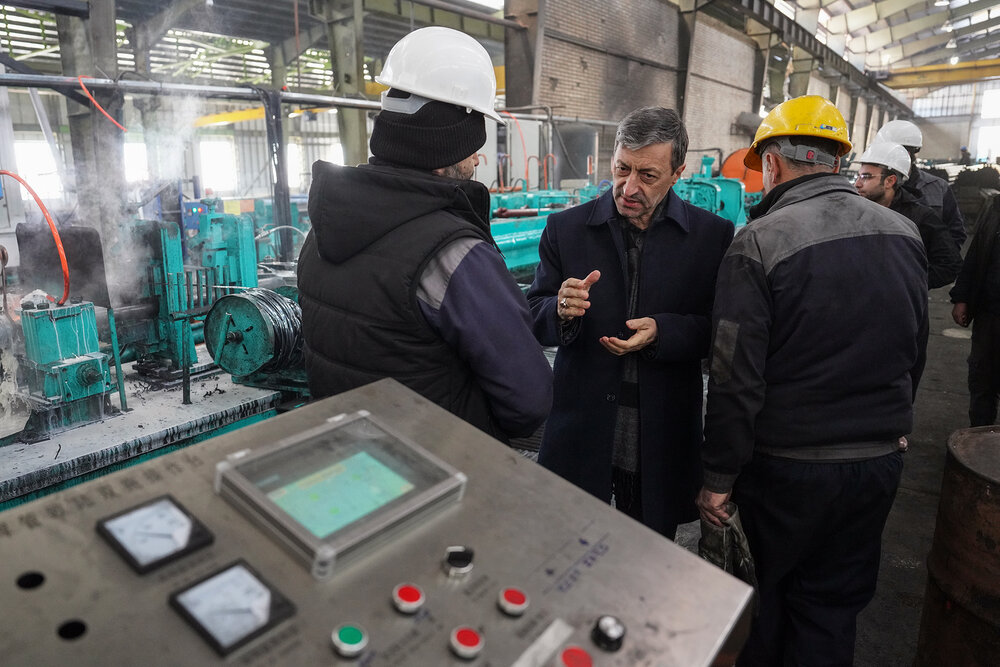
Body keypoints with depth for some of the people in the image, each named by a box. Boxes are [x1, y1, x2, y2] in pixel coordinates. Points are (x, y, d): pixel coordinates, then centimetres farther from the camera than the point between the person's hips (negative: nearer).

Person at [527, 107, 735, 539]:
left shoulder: (712, 235, -2)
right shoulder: (566, 228, 0)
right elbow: (533, 322, 0)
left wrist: (663, 331, -19)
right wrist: (561, 310, -22)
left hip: (662, 439, 0)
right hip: (581, 433, 0)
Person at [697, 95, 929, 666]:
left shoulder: (760, 242, -18)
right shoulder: (905, 233, 2)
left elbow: (738, 378, -19)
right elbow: (915, 353, 11)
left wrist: (719, 479, -9)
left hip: (788, 466, -5)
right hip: (879, 463, 5)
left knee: (765, 601, 17)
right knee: (835, 607, 20)